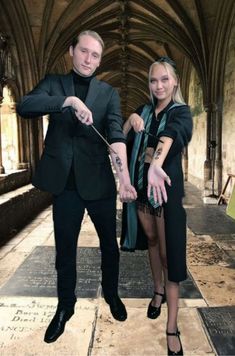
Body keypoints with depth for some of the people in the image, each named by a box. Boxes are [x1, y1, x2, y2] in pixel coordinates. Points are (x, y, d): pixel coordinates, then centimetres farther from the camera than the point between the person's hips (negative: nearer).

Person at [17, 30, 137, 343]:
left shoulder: (109, 92, 4)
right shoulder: (54, 83, 7)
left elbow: (116, 134, -12)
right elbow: (24, 107, -12)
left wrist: (124, 176, -28)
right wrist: (68, 100, -25)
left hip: (98, 180, 0)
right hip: (64, 181, 0)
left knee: (109, 243, 13)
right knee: (64, 248, 11)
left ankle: (111, 294, 40)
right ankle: (65, 306, 34)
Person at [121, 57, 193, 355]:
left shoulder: (181, 112, -7)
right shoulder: (144, 111, 10)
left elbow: (169, 135, -30)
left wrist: (157, 165, -50)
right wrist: (131, 119, -13)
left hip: (166, 188, -5)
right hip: (141, 186, 5)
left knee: (169, 250, -2)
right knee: (151, 240, 18)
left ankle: (172, 328, 7)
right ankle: (158, 291, 41)